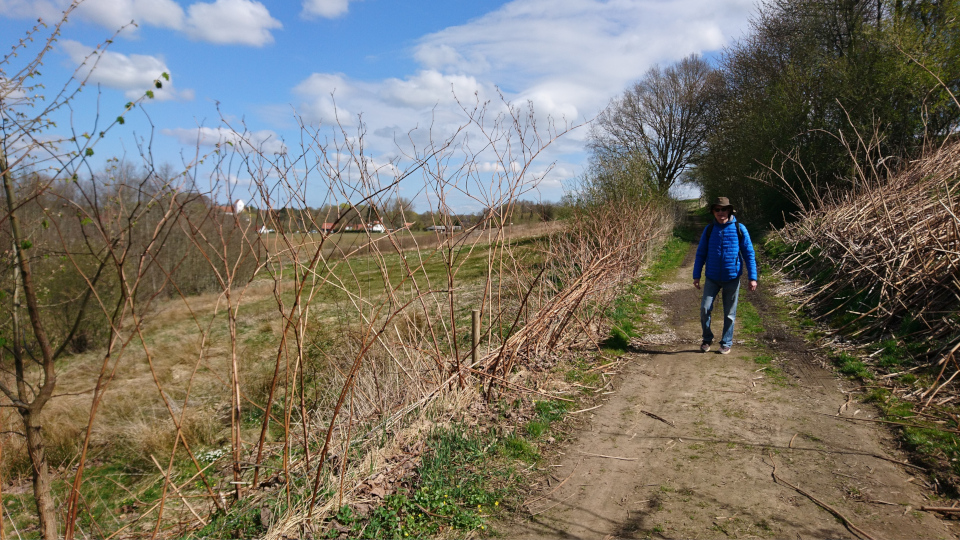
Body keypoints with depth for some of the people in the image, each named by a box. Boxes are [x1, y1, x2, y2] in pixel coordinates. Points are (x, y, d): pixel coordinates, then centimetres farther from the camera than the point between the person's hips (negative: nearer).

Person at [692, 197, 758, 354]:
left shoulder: (739, 229, -4)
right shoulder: (709, 230, 1)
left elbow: (749, 254, -1)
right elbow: (701, 254, 7)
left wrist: (752, 277, -5)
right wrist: (696, 275, 2)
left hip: (732, 279, -1)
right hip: (712, 278, 1)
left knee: (729, 313, 7)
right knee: (705, 308, -8)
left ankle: (726, 343, 22)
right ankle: (707, 339, 14)